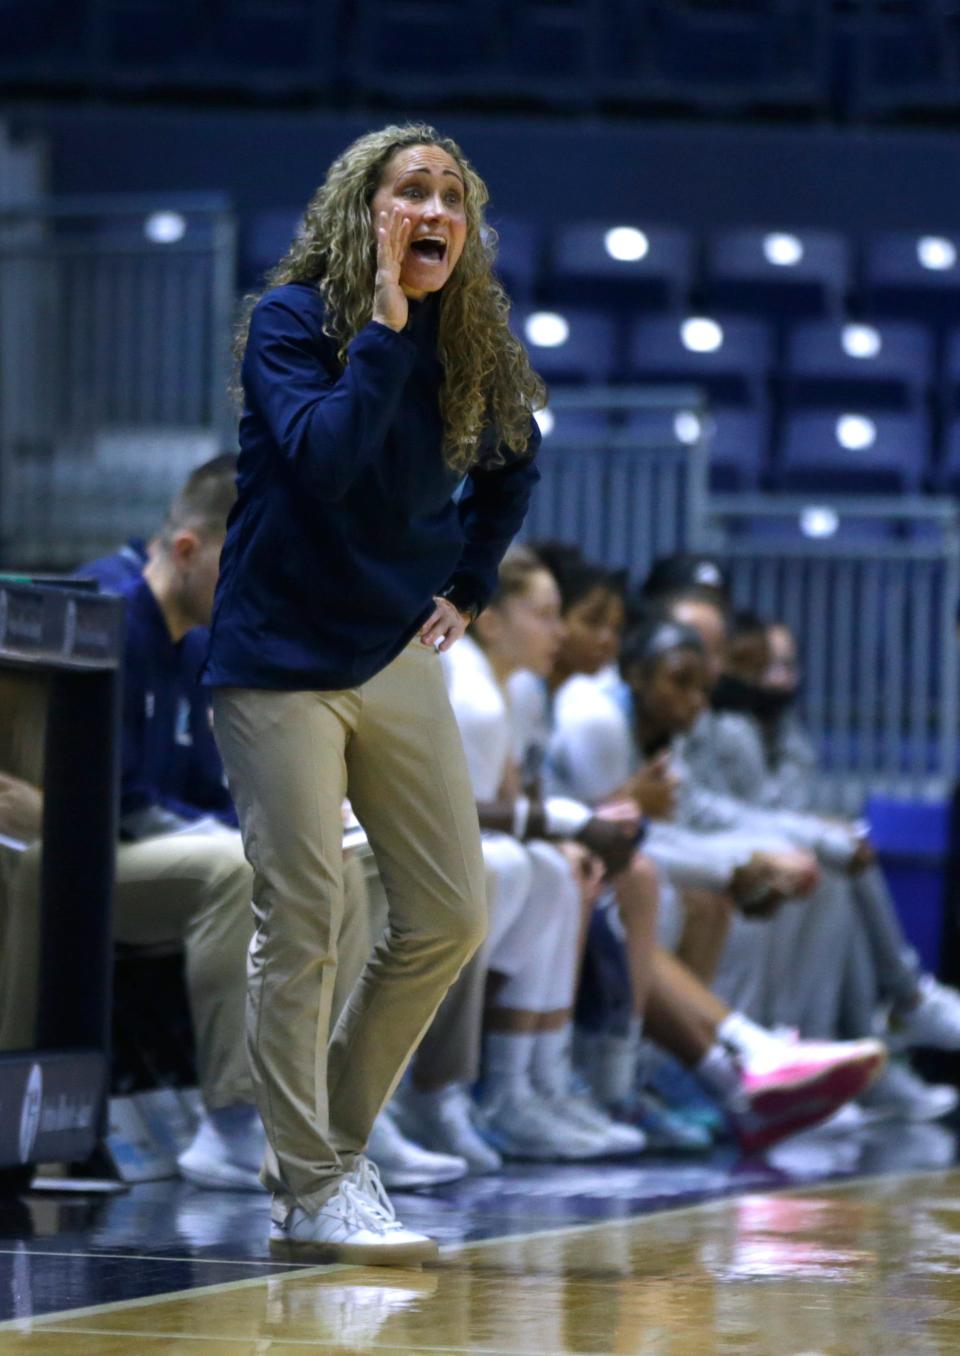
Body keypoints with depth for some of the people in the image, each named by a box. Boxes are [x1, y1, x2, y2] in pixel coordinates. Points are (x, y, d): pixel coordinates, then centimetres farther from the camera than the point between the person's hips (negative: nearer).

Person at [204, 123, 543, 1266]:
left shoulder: (472, 342, 4)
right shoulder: (291, 320, -11)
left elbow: (514, 464, 23)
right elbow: (325, 461, -28)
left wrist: (467, 587, 13)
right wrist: (386, 324, -26)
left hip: (398, 658, 6)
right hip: (281, 661, -6)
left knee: (450, 918, 4)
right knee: (301, 925, -6)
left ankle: (328, 1141, 20)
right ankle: (309, 1194, 0)